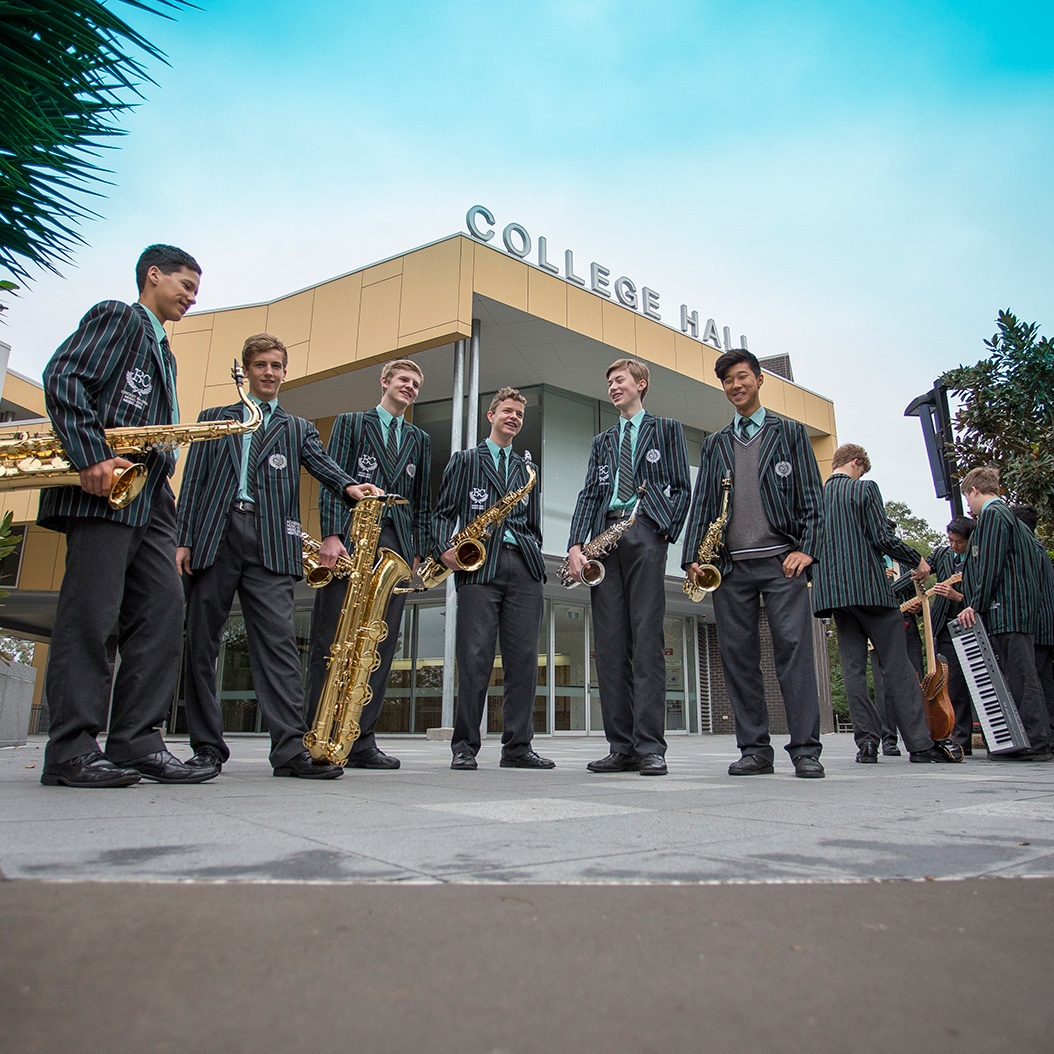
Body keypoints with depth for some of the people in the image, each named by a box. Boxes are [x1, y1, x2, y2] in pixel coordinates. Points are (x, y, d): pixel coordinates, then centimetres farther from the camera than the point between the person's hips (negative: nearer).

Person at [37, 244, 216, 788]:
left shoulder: (164, 352, 28)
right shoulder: (115, 316, 4)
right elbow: (62, 377, -11)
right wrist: (91, 457, -21)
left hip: (149, 499, 8)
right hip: (104, 487, -8)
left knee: (163, 612, 0)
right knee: (90, 615, -8)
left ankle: (137, 744, 3)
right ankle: (70, 752, -1)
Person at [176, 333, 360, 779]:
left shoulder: (298, 429, 22)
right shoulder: (214, 418, 21)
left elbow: (321, 463, 2)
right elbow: (194, 482, 13)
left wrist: (349, 486, -21)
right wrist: (183, 539, 0)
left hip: (270, 543, -1)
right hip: (212, 538, 1)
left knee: (278, 640, -10)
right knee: (200, 641, 1)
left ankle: (290, 747, -13)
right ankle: (207, 746, 10)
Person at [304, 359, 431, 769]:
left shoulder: (420, 439, 24)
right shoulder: (350, 423, 14)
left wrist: (418, 551, 8)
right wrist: (330, 534, -12)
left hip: (396, 546, 3)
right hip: (349, 540, -3)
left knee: (381, 645, -2)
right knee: (330, 641, -4)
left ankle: (362, 742, 2)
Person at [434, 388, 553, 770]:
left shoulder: (527, 469, 26)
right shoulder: (464, 460, 16)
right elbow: (444, 512, 8)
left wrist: (534, 559, 7)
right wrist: (444, 548, -10)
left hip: (523, 567, 3)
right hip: (478, 566, -3)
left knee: (523, 658, -1)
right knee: (475, 656, -7)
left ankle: (517, 746, 6)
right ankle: (465, 746, 3)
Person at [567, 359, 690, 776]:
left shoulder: (666, 429, 16)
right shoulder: (602, 441, 26)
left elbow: (682, 487, 7)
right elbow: (589, 494, 14)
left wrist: (667, 534, -7)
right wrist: (575, 545, 0)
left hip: (645, 534, -4)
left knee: (647, 641, -9)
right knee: (610, 644, -1)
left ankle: (650, 746, -7)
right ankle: (621, 746, 2)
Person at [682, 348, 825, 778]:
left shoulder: (789, 432, 12)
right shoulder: (715, 444, 19)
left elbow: (811, 497, 4)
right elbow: (702, 504, 14)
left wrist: (806, 549, -9)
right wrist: (693, 558, 3)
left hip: (781, 560, -3)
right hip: (730, 565, 3)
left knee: (794, 650, -7)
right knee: (738, 656, 2)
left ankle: (805, 750, 0)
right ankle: (755, 749, 9)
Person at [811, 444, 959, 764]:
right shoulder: (864, 489, -3)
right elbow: (882, 537, -10)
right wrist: (917, 561, 4)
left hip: (833, 591, 5)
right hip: (870, 588, -5)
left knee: (853, 666, 5)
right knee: (897, 666, 1)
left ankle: (867, 741, 2)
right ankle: (920, 743, 3)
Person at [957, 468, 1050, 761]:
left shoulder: (991, 514, -7)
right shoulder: (1008, 514, 23)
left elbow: (990, 565, -17)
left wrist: (976, 605, -16)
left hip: (1005, 610, -10)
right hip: (1020, 608, 10)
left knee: (1019, 675, -8)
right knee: (1021, 674, 9)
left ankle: (1034, 744, -6)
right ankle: (1035, 741, 12)